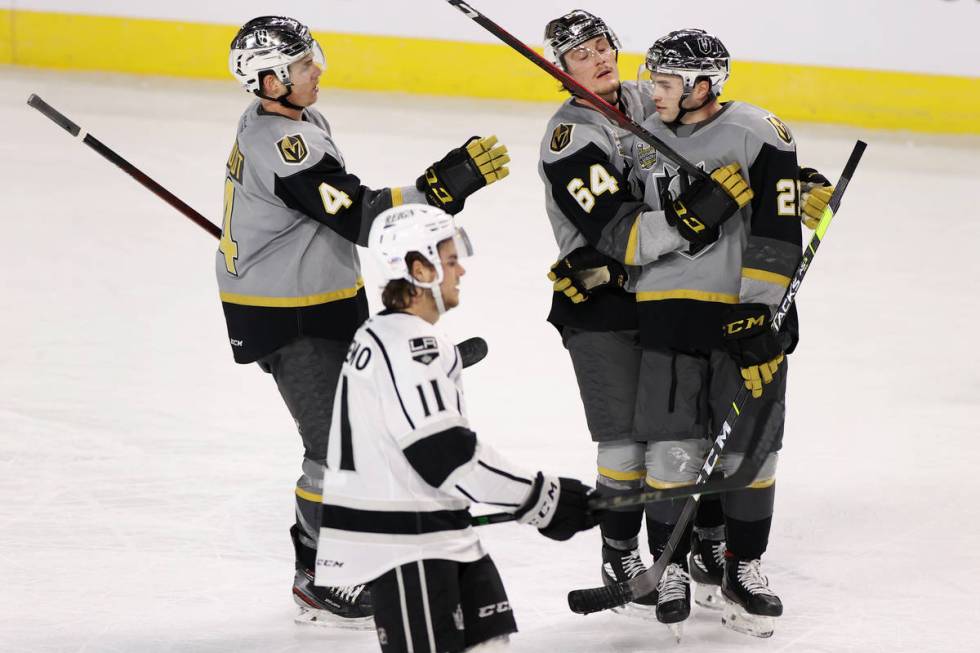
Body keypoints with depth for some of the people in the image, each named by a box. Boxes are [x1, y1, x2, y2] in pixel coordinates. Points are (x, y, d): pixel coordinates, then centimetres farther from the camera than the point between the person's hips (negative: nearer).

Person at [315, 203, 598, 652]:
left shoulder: (383, 334, 14)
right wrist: (539, 499, -19)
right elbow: (445, 454, -24)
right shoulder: (409, 346, -19)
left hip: (433, 529, 11)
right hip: (401, 540, -11)